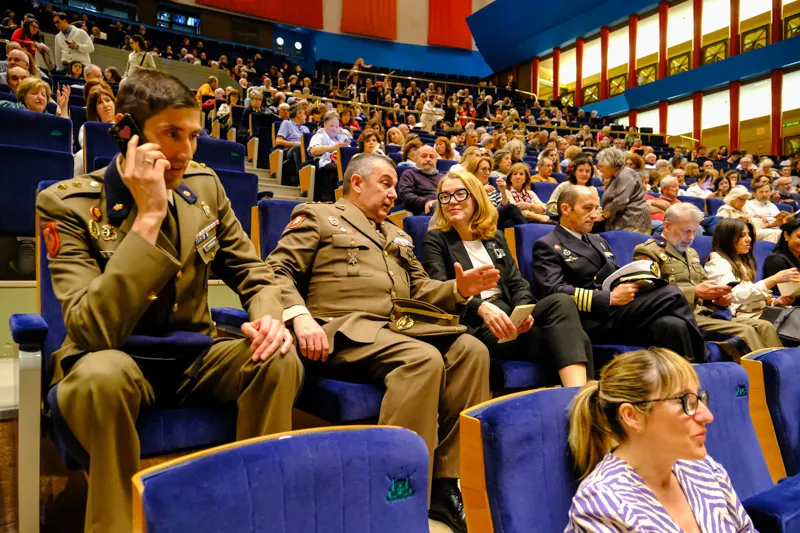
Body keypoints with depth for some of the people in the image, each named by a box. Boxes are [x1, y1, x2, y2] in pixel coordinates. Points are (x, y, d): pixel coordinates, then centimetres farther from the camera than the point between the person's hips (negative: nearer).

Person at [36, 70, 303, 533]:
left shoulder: (205, 186, -1)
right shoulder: (68, 206, -15)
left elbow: (252, 270, 7)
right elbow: (94, 332, -27)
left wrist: (268, 317, -17)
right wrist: (149, 216, -30)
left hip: (195, 358, 4)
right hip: (119, 361, -3)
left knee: (281, 360, -23)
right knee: (102, 374, -37)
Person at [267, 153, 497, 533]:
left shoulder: (396, 234, 31)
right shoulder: (317, 216, 12)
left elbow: (420, 290, 24)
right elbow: (277, 271, 0)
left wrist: (459, 289, 3)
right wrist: (300, 316, -20)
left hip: (402, 326, 7)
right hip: (347, 326, -6)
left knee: (471, 349, -20)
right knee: (424, 358, -33)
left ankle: (447, 482, -15)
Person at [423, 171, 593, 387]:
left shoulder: (495, 236, 21)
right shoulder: (435, 239, 5)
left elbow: (517, 282, 13)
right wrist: (482, 307, -30)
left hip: (510, 314, 5)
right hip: (474, 322, -5)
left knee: (561, 302, -29)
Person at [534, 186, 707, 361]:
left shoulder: (598, 240, 27)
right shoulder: (547, 245, 0)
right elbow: (554, 291, -14)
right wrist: (610, 298, -20)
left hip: (623, 310, 8)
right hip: (597, 321, -8)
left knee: (674, 326, -23)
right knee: (671, 294, -21)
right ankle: (699, 362, -8)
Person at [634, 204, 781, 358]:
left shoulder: (691, 253, 26)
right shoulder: (647, 251, -3)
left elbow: (704, 283, 29)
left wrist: (719, 297, 4)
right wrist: (694, 292, -18)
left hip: (705, 312, 9)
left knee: (764, 327, -9)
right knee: (745, 332, -22)